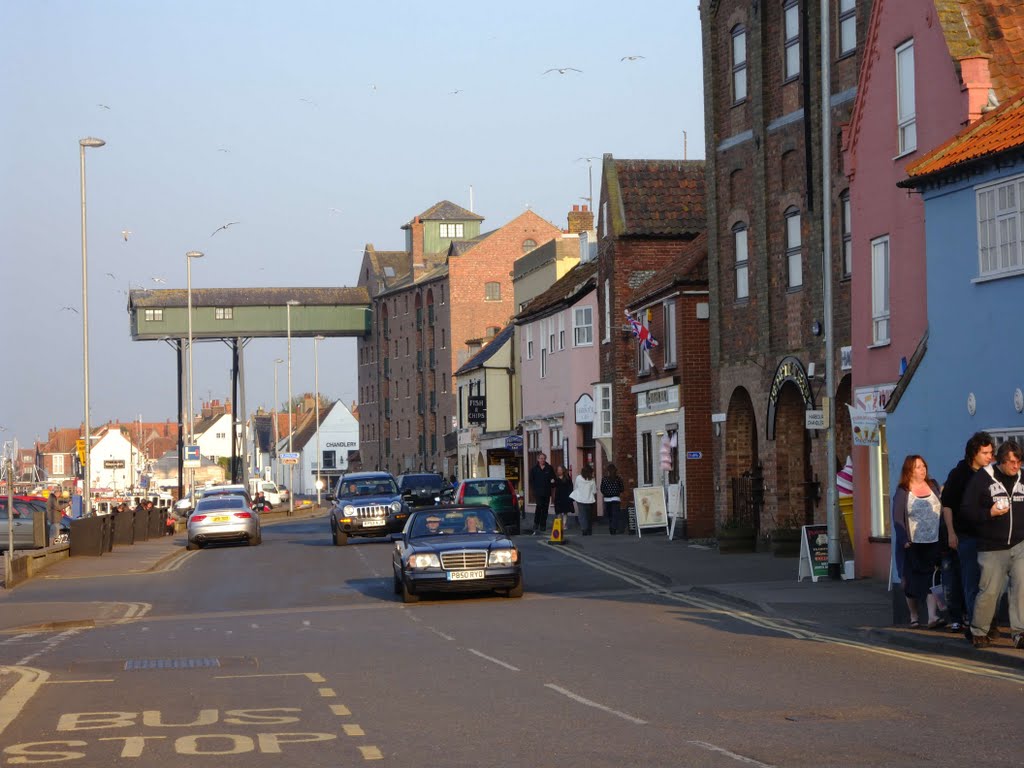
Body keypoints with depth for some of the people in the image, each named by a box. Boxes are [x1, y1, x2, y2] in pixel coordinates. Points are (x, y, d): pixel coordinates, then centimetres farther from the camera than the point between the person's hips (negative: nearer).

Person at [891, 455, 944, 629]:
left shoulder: (933, 486, 9)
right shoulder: (902, 492, -1)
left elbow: (943, 510, 14)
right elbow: (897, 519, -4)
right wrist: (905, 541, -13)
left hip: (934, 543, 2)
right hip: (912, 545, -2)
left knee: (932, 581, -5)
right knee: (912, 582, 4)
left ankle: (933, 617, -11)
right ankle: (914, 617, 17)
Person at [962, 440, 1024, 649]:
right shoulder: (982, 478, -3)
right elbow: (968, 510, -4)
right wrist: (989, 513, -18)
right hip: (992, 548, -3)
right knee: (989, 591, -1)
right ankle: (978, 632, 16)